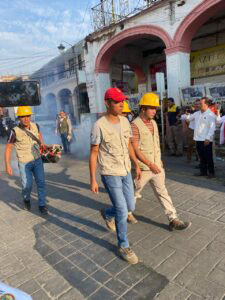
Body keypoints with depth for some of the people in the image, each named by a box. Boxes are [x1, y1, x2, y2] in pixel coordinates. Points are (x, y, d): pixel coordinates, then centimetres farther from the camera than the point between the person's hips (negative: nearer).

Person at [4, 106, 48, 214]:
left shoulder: (35, 126, -7)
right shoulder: (15, 131, -19)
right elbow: (8, 148, -10)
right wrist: (7, 165, -12)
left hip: (37, 160, 3)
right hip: (24, 163, -3)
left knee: (41, 182, -1)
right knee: (27, 185, 3)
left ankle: (42, 205, 14)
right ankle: (26, 199, 35)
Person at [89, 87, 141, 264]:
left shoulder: (125, 121, 2)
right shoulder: (99, 126, -16)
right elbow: (93, 154, -11)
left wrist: (136, 165, 17)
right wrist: (93, 180, -12)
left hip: (126, 171, 7)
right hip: (110, 174, -6)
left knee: (130, 207, 16)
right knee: (122, 212, -1)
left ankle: (107, 214, 46)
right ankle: (123, 246, 23)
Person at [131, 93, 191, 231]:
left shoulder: (153, 123, 7)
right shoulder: (135, 125, -17)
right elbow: (135, 149, -20)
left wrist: (159, 162, 17)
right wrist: (150, 165, -21)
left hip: (156, 165, 6)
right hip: (143, 167, -6)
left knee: (162, 191, 7)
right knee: (135, 192, 13)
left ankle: (173, 220, 12)